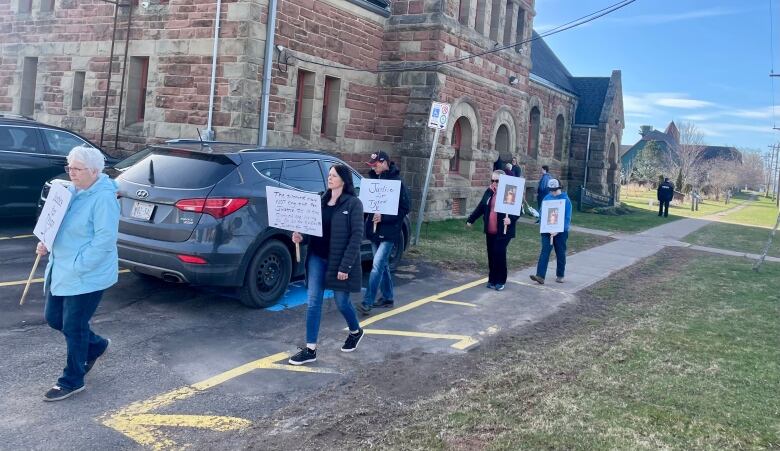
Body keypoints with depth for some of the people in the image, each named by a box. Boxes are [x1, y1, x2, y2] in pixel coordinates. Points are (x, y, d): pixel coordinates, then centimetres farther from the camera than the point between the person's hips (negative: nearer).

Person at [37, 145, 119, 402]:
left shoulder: (103, 198, -21)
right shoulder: (72, 191, 7)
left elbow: (104, 239, -25)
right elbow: (58, 223, 21)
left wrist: (77, 266, -25)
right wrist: (47, 243, 2)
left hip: (87, 277, -9)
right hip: (60, 270, 9)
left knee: (73, 327, 1)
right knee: (53, 318, 17)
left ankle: (72, 381, 19)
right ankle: (96, 345, 39)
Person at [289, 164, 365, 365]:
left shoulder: (353, 203, -10)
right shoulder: (321, 200, 8)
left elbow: (356, 236, -13)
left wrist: (345, 265, -18)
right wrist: (301, 235, -9)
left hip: (340, 261, -5)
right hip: (317, 258, 5)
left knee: (341, 302, 10)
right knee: (313, 302, 0)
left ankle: (356, 332, 40)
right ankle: (310, 349, 5)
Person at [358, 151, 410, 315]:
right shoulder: (375, 179, 8)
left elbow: (404, 209, -12)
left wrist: (383, 217, -20)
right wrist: (371, 214, -1)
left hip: (388, 232, -7)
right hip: (374, 230, 7)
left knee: (378, 265, -12)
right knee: (382, 265, 15)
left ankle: (367, 302, -13)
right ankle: (388, 298, 28)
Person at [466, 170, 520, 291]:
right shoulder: (489, 192, 8)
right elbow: (480, 208, 17)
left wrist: (511, 219, -30)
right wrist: (470, 219, 21)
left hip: (503, 231, -6)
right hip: (490, 231, 6)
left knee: (499, 254, -9)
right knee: (491, 255, 10)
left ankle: (500, 281, 5)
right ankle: (492, 279, 21)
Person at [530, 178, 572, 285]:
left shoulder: (566, 200, -8)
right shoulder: (547, 198, 2)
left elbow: (567, 218, -11)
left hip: (561, 232, -2)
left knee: (560, 254, 11)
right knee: (544, 252, -7)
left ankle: (560, 275, 26)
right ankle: (540, 276, -12)